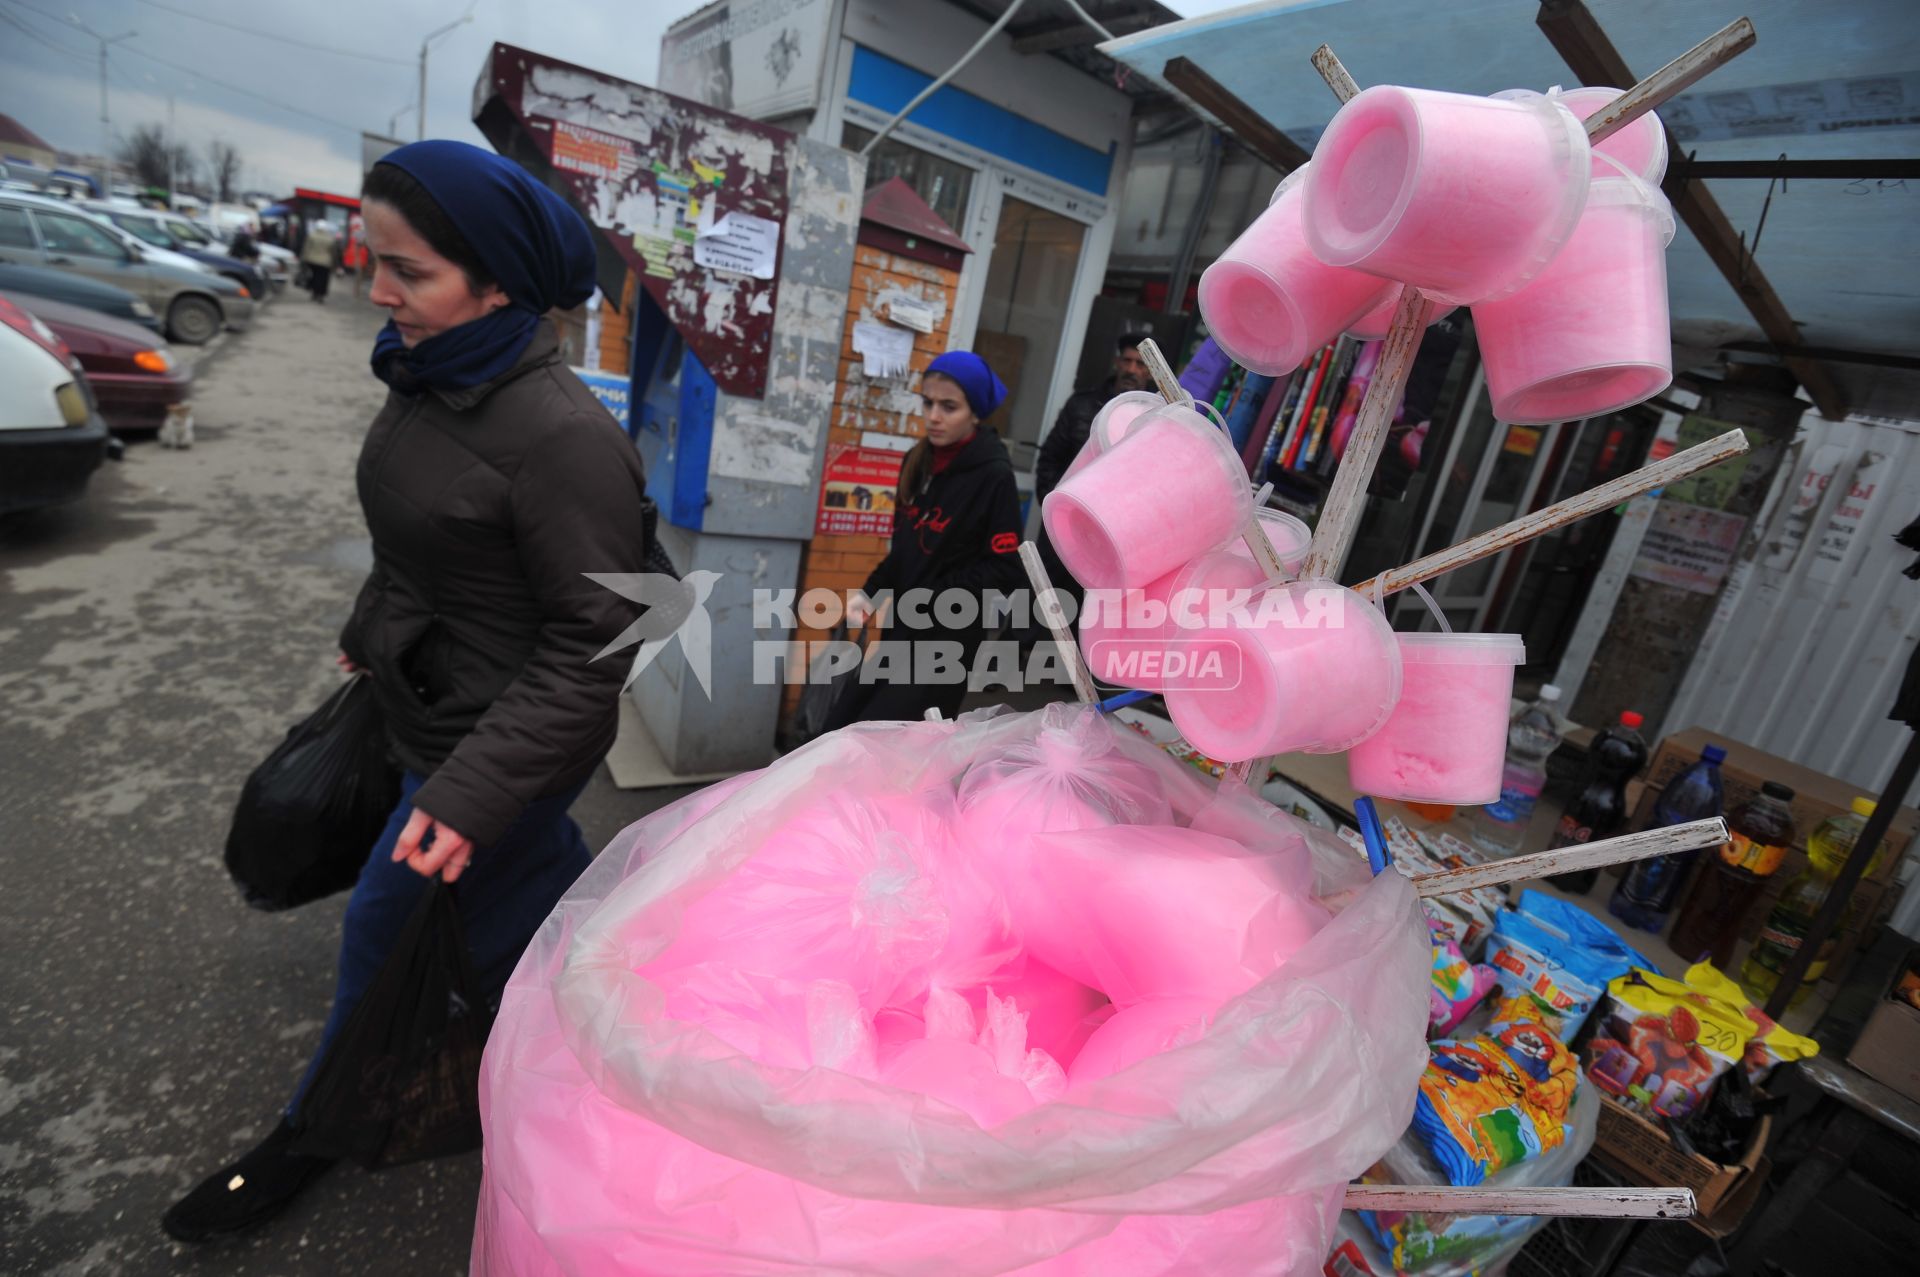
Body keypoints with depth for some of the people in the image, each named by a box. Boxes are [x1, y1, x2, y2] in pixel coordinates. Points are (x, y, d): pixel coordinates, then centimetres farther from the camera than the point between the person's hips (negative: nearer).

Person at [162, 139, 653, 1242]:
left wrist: (470, 789, -28)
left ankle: (318, 1131, 41)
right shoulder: (434, 377, -2)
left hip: (512, 737, -8)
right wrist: (369, 637, 24)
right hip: (429, 700, 8)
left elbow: (594, 648, -27)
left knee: (386, 924, 12)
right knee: (544, 884, 25)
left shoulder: (563, 436, -29)